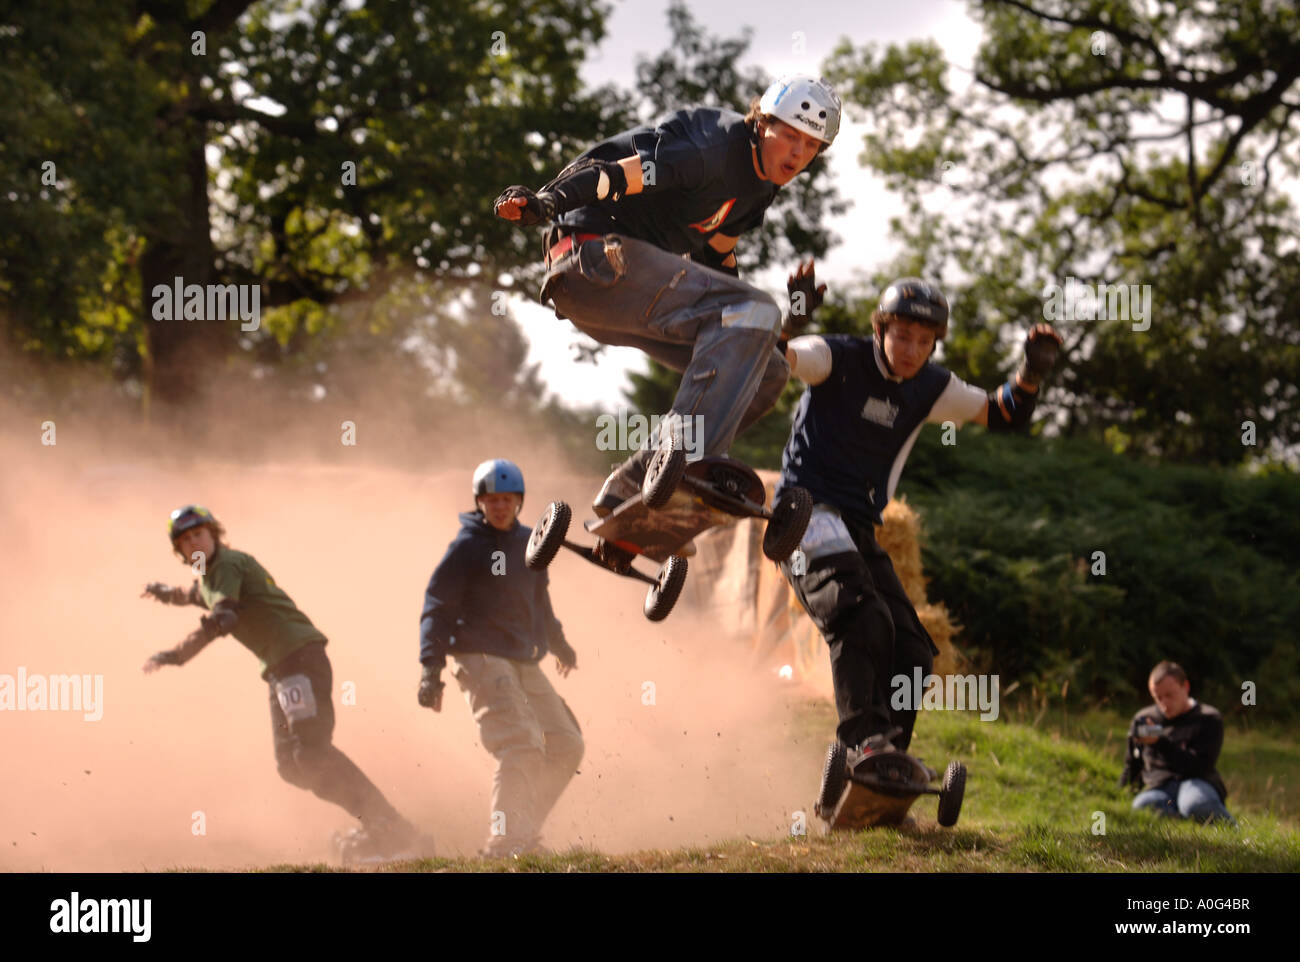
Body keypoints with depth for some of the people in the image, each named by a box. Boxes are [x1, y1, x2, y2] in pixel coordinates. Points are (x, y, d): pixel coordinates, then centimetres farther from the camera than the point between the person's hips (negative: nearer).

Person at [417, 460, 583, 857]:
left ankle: (524, 830, 14)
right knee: (522, 745, -22)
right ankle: (504, 842, -20)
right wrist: (431, 667, -18)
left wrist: (558, 641, 43)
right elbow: (437, 607, -9)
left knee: (566, 745, 7)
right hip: (481, 659, -8)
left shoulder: (528, 542, 14)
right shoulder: (467, 547, -7)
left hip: (524, 663, 8)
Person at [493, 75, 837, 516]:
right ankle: (686, 457, -34)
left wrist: (790, 305, 10)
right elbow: (616, 172, -25)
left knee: (766, 372, 5)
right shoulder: (715, 146, -15)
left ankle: (630, 486, 1)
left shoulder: (760, 186, 16)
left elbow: (715, 265, 23)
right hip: (599, 258, -10)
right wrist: (547, 202, -42)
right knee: (752, 314, -25)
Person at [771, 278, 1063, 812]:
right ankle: (862, 739, -37)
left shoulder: (930, 388, 9)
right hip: (809, 509, -7)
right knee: (862, 618, -31)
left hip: (860, 528, 7)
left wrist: (1030, 373, -3)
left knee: (911, 653, -1)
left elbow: (1001, 414, 17)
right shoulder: (839, 358, -8)